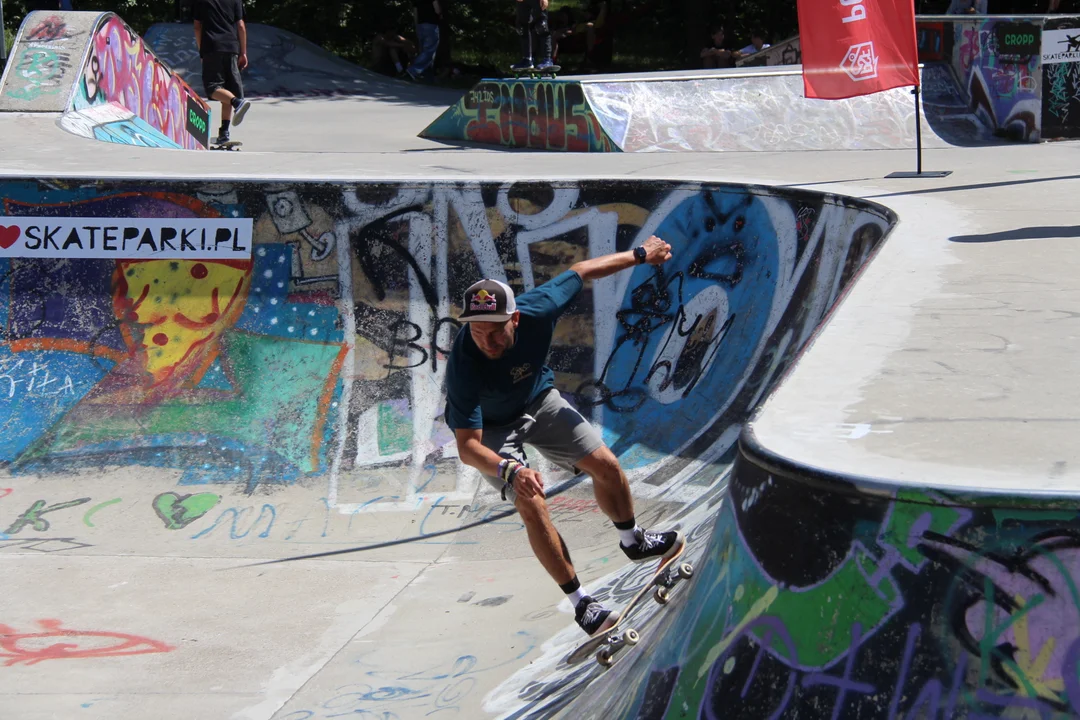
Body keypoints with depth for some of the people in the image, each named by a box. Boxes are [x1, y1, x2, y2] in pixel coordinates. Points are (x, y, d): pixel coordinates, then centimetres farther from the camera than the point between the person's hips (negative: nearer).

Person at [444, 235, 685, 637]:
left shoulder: (536, 310, -33)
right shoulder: (463, 367, -41)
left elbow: (580, 272, -13)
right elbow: (467, 447, -39)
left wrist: (640, 254, 0)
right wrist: (510, 470, -57)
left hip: (538, 401, 4)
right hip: (489, 428, -4)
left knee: (605, 465, 1)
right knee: (532, 505, -19)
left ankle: (633, 543, 32)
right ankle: (580, 603, -4)